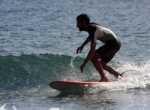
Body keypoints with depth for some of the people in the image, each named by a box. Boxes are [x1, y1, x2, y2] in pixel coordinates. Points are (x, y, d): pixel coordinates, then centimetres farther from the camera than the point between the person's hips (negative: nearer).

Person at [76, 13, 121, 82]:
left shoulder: (93, 30, -24)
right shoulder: (91, 26, 4)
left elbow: (92, 50, -29)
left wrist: (84, 64, -29)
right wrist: (82, 46, 30)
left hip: (113, 43, -10)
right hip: (115, 44, 10)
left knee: (92, 57, -18)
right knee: (102, 65, 18)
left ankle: (104, 78, -17)